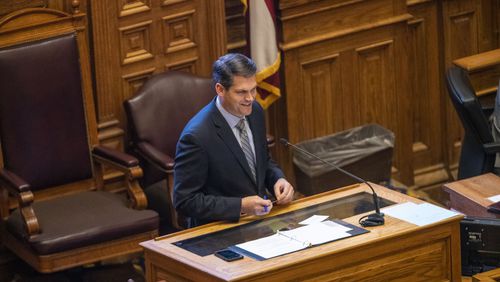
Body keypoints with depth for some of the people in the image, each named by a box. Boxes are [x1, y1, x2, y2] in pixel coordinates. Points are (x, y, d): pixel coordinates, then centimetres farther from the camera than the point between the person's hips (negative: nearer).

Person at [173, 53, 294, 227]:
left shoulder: (254, 112, 2)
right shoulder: (196, 136, -20)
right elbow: (185, 201, -16)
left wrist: (278, 180, -3)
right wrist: (241, 206, -22)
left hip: (260, 216, 7)